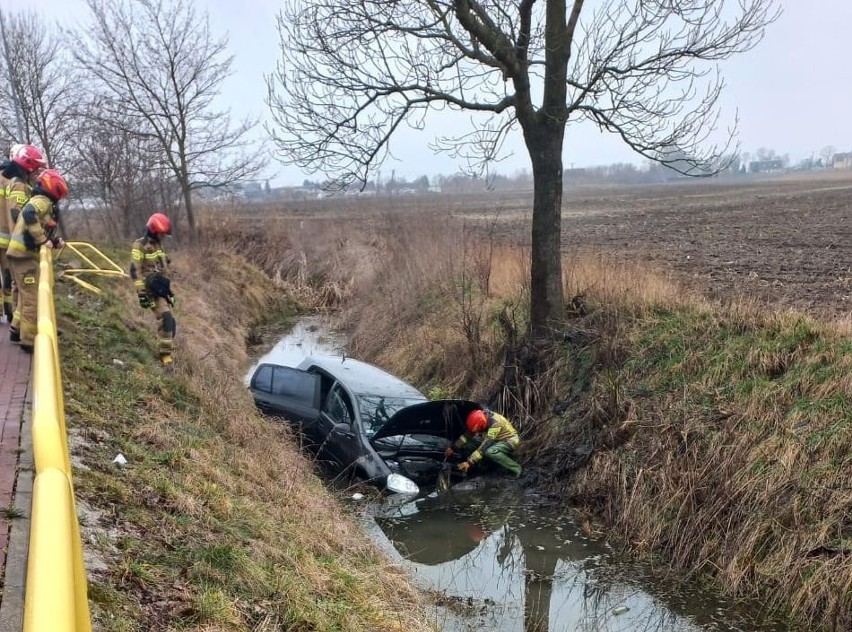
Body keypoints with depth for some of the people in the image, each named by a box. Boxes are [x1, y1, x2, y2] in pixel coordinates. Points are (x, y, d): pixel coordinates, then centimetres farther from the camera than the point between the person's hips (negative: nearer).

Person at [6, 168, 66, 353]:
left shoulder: (38, 201, 22)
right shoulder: (42, 201, -9)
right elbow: (29, 214, -31)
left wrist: (54, 242, 11)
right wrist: (43, 240, -26)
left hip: (21, 253, 10)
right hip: (24, 254, -10)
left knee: (26, 295, 23)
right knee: (32, 298, -6)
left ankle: (18, 330, 33)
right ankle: (29, 340, -1)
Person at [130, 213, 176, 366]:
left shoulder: (157, 244, 16)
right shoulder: (140, 246, -12)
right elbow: (135, 271, -18)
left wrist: (167, 288, 25)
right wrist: (141, 293, -22)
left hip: (161, 288, 9)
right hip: (151, 289, -9)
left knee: (169, 322, 7)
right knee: (166, 319, -19)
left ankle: (165, 350, 16)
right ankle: (165, 353, -17)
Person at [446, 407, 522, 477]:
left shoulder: (495, 423, -35)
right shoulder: (481, 419, -12)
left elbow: (484, 446, -37)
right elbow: (468, 434, -2)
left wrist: (469, 463, -37)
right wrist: (453, 448, -8)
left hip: (511, 440, -8)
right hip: (499, 440, 8)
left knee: (490, 452, -34)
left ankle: (516, 468, -17)